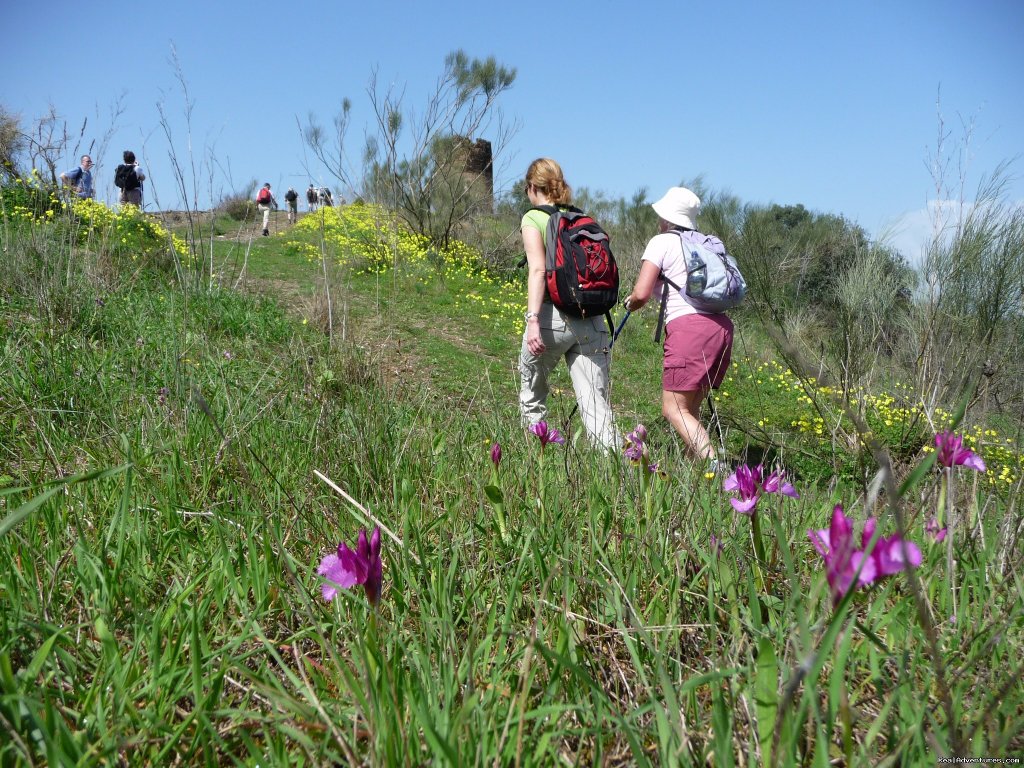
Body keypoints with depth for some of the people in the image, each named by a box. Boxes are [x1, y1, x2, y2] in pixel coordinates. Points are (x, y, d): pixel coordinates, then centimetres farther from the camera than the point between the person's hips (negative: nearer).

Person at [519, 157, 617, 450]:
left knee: (532, 393, 22)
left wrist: (533, 319, -20)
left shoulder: (533, 218, 2)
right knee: (596, 407, -1)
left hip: (554, 316, -4)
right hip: (593, 321, 4)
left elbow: (537, 270, -13)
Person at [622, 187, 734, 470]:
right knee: (690, 407, 16)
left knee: (674, 409, -5)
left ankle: (714, 467, -20)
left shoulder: (663, 241, 4)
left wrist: (630, 303, 18)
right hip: (722, 327, 7)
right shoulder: (709, 243, 22)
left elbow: (641, 294, -5)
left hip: (689, 327, -7)